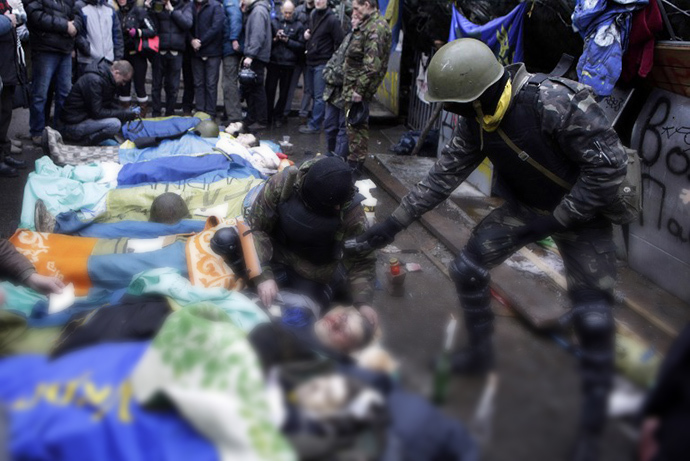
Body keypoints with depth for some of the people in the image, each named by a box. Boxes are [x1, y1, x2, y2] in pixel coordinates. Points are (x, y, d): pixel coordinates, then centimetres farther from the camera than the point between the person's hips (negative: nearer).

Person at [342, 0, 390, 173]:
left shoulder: (376, 27, -18)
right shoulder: (368, 25, 15)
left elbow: (371, 64, -25)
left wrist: (359, 89, -23)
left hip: (358, 86, -10)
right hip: (352, 84, 10)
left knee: (356, 125, -1)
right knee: (356, 124, 17)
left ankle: (355, 162, 8)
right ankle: (355, 158, 28)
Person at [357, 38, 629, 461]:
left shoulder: (556, 102, -34)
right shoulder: (476, 120, -12)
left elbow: (610, 165, -29)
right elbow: (444, 176, -3)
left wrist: (556, 219, -22)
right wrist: (394, 223, -3)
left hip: (582, 209, -6)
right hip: (525, 205, 6)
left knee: (593, 318, -10)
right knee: (467, 270, 2)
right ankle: (481, 352, 28)